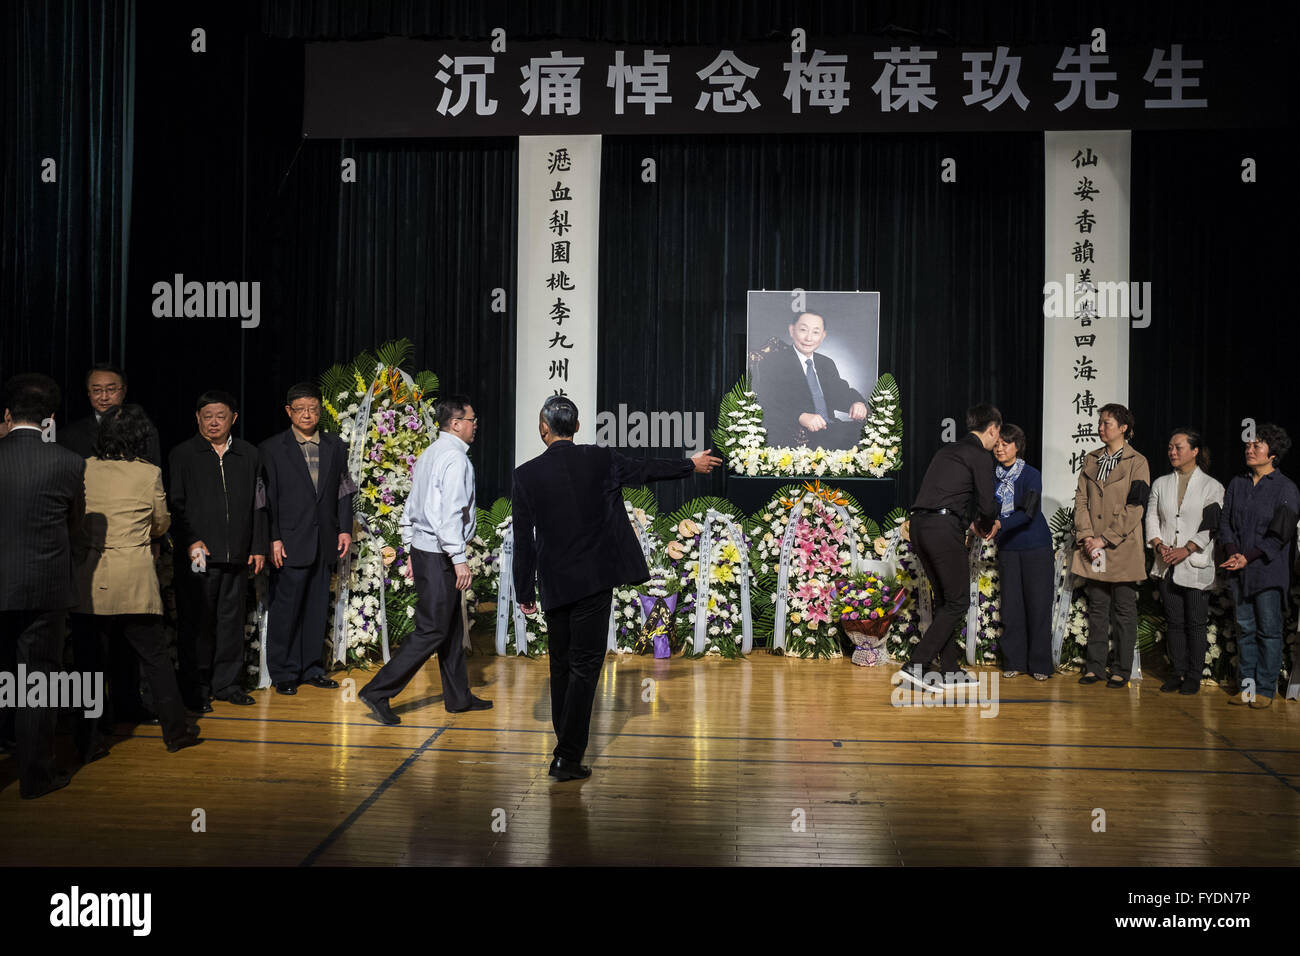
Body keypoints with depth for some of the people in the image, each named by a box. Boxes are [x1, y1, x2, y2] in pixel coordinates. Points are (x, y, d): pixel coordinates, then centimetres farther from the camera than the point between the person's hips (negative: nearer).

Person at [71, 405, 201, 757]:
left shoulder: (83, 469, 0)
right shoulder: (149, 474, -4)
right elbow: (161, 525, 8)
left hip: (89, 578, 1)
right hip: (134, 577, -1)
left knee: (88, 661, 9)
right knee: (155, 656, 10)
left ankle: (88, 742, 14)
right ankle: (175, 730, 17)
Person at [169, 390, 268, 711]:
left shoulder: (249, 455, 11)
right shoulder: (182, 455, 3)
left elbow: (257, 504, 13)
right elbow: (175, 505, 0)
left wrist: (258, 546, 8)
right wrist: (189, 541, -11)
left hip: (236, 555, 3)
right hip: (196, 554, -3)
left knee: (232, 619, 9)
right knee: (197, 623, 1)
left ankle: (228, 683, 19)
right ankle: (195, 689, 11)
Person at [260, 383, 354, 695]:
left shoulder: (335, 447, 11)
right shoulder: (271, 449, 0)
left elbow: (344, 491, 13)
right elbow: (267, 498, -3)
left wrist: (345, 529, 4)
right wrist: (273, 539, -9)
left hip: (325, 541, 4)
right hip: (290, 543, -4)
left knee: (317, 608, 10)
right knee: (286, 608, -1)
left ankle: (310, 668, 21)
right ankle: (283, 673, 10)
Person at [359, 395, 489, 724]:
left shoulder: (428, 454, 13)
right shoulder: (455, 458, -15)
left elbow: (412, 506, 17)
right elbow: (449, 513, -22)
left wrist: (412, 550, 21)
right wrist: (459, 559, -21)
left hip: (422, 547, 10)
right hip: (438, 553, -10)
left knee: (451, 626, 16)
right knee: (432, 630, -4)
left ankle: (458, 697, 25)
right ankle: (378, 691, -2)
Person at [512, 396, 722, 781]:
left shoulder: (526, 475, -4)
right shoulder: (599, 460, -4)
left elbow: (523, 541, -1)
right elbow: (648, 469, 12)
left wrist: (525, 593, 8)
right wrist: (691, 464, 30)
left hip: (554, 585, 2)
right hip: (594, 580, -2)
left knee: (561, 665, 17)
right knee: (585, 666, 1)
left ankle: (565, 746, 28)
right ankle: (568, 758, 0)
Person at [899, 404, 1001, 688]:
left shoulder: (947, 450, 24)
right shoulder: (980, 456, -1)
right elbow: (986, 505, -5)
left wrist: (973, 523, 28)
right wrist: (989, 525, 17)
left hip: (919, 525, 9)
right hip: (944, 529, -9)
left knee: (945, 600, 16)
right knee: (958, 603, -1)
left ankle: (950, 670, 20)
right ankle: (915, 665, -9)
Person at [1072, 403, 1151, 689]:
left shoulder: (1137, 463, -4)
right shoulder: (1091, 460, 12)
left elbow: (1133, 509, -9)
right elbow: (1081, 499, 9)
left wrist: (1105, 539, -13)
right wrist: (1086, 536, -5)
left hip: (1122, 548, -4)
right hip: (1093, 549, 5)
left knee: (1124, 610, 3)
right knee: (1097, 608, 9)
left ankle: (1123, 670, 11)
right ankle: (1095, 666, 16)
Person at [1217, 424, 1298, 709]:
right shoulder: (1237, 484, 11)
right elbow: (1225, 521, 9)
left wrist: (1248, 557, -14)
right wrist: (1232, 552, -7)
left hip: (1269, 570, -4)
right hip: (1239, 571, 5)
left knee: (1269, 631, 1)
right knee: (1245, 629, 9)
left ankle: (1265, 689, 8)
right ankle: (1246, 685, 16)